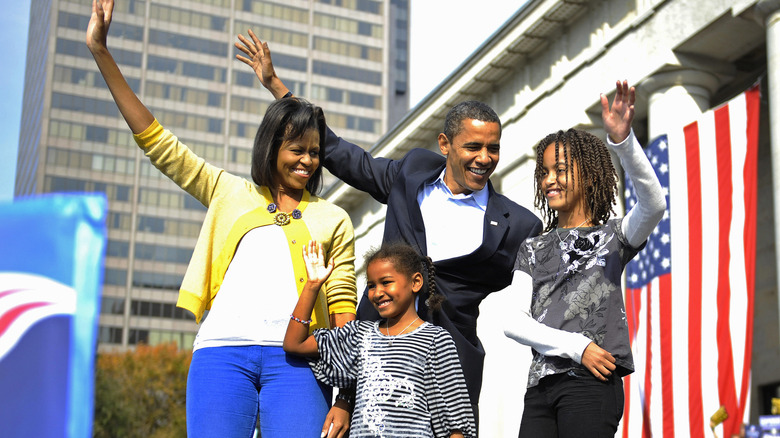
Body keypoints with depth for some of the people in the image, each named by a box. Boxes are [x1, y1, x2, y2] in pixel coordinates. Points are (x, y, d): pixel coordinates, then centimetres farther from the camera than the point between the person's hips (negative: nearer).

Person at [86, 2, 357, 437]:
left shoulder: (333, 219, 18)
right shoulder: (230, 193, 20)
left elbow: (343, 306, 10)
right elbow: (156, 141, 17)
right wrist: (101, 52, 12)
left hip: (295, 356, 0)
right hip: (222, 349, 1)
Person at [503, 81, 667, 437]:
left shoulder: (613, 237, 8)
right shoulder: (532, 249, 18)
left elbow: (654, 205, -15)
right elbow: (512, 322, 6)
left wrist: (622, 140, -28)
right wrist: (575, 346, -9)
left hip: (593, 384, -4)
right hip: (541, 385, 4)